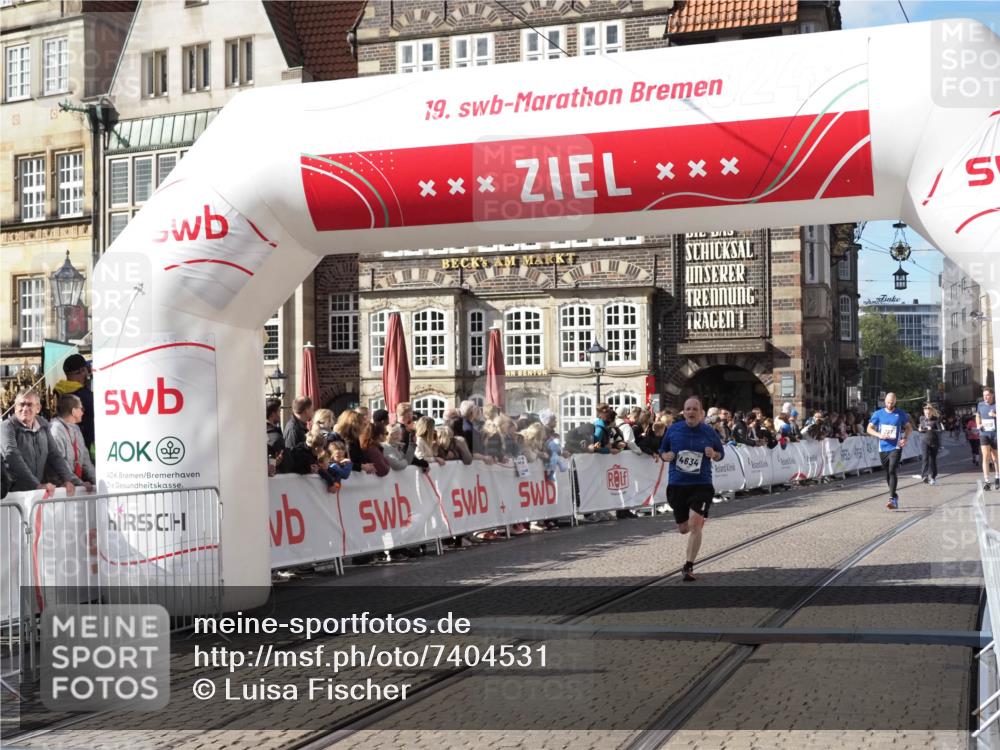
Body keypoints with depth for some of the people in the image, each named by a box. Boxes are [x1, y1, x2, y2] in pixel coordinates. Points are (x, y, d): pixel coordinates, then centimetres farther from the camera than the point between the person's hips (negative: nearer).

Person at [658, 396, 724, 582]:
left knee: (695, 525, -18)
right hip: (676, 485, 2)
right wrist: (666, 456, -10)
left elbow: (721, 454, 12)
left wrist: (714, 454, -11)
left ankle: (689, 566, -8)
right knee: (683, 528, 12)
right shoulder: (673, 430, 1)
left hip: (701, 485, -2)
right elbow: (662, 451, 13)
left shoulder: (709, 432, -1)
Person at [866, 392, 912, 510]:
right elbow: (869, 428, 4)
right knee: (887, 473, 11)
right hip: (883, 448, 3)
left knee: (892, 471, -17)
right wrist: (879, 435, -14)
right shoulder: (878, 414, 3)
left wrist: (905, 438, -6)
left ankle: (892, 499, -22)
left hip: (895, 447, -3)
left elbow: (909, 427, 12)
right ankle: (895, 496, 28)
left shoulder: (901, 414, 1)